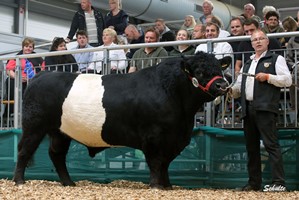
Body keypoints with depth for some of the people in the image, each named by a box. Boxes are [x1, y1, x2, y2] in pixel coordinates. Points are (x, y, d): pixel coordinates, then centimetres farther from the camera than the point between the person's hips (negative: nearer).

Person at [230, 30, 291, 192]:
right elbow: (240, 87, 25)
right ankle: (254, 183, 15)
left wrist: (268, 77, -12)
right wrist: (231, 90, 4)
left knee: (271, 144, -13)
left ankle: (279, 183, -14)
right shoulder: (247, 64, 27)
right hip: (248, 109, 7)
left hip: (265, 108, -7)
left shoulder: (276, 59, 8)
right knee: (251, 147, 9)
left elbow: (287, 80, -2)